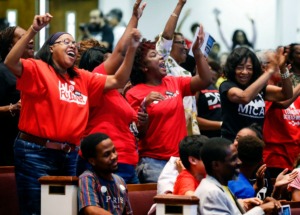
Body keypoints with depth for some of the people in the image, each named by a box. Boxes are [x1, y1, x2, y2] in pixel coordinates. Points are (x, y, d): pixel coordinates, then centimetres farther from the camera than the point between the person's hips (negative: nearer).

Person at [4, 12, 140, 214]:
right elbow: (11, 62, -23)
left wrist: (132, 48, 3)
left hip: (69, 155, 7)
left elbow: (118, 81, 17)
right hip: (36, 153, -7)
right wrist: (33, 30, -34)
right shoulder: (38, 69, -5)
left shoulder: (82, 78, 14)